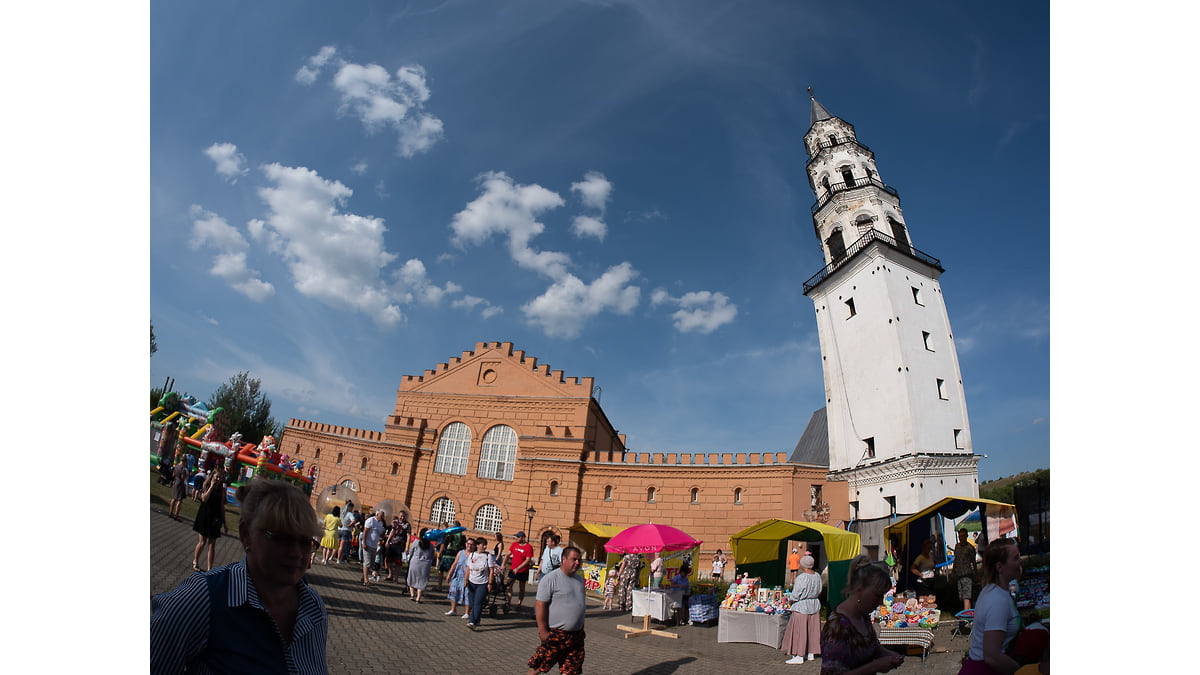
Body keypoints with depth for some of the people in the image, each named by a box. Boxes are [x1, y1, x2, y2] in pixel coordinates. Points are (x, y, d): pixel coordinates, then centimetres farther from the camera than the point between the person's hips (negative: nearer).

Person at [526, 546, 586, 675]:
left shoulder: (579, 580, 10)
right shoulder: (551, 579, -13)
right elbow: (540, 605, -15)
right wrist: (543, 630, -17)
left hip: (576, 635, 6)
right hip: (555, 634, -6)